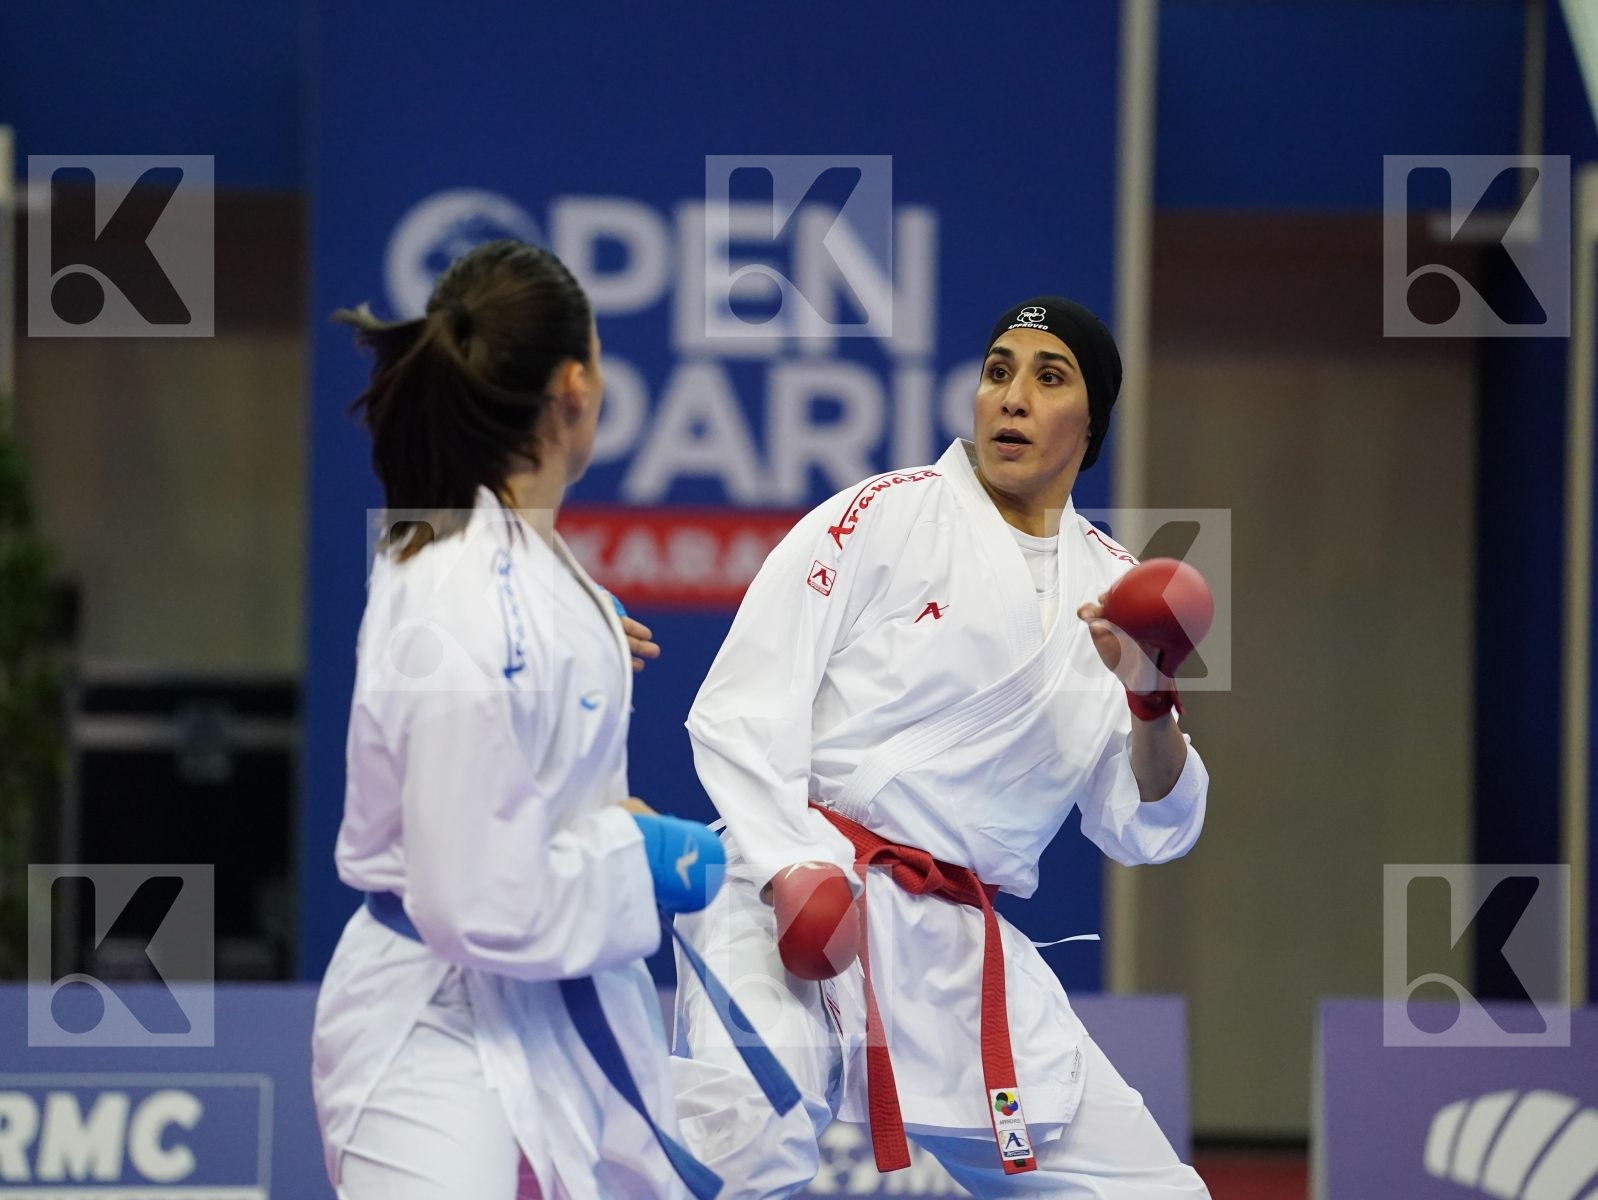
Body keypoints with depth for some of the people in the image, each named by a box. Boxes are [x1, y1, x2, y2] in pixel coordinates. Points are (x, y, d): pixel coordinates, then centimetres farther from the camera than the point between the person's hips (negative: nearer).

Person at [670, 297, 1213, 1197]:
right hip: (799, 912, -6)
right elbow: (739, 711, -5)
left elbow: (1148, 830, 11)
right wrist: (791, 875, -19)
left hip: (964, 955, 6)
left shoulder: (1110, 585, 14)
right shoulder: (885, 518, 0)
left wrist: (1149, 700, -7)